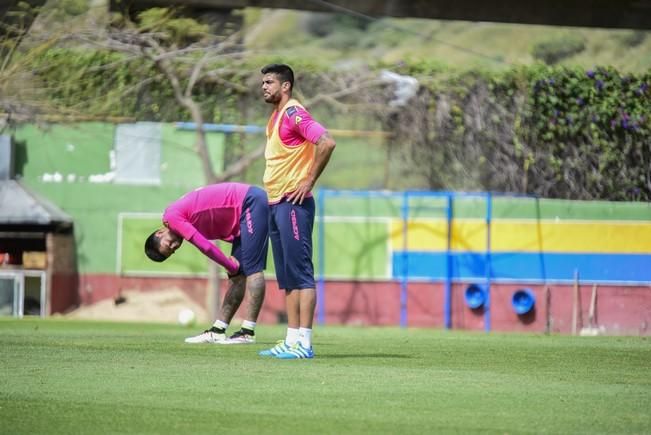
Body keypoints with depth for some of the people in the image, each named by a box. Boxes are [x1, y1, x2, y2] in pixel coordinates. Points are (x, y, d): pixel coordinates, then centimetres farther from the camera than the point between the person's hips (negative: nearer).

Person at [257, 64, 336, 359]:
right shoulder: (276, 117, 18)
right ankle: (292, 340, 11)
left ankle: (304, 342, -12)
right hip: (276, 203, 10)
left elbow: (326, 143, -23)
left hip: (293, 203, -10)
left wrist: (309, 181, -18)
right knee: (287, 277, 9)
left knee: (300, 273, -10)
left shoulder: (294, 113, -11)